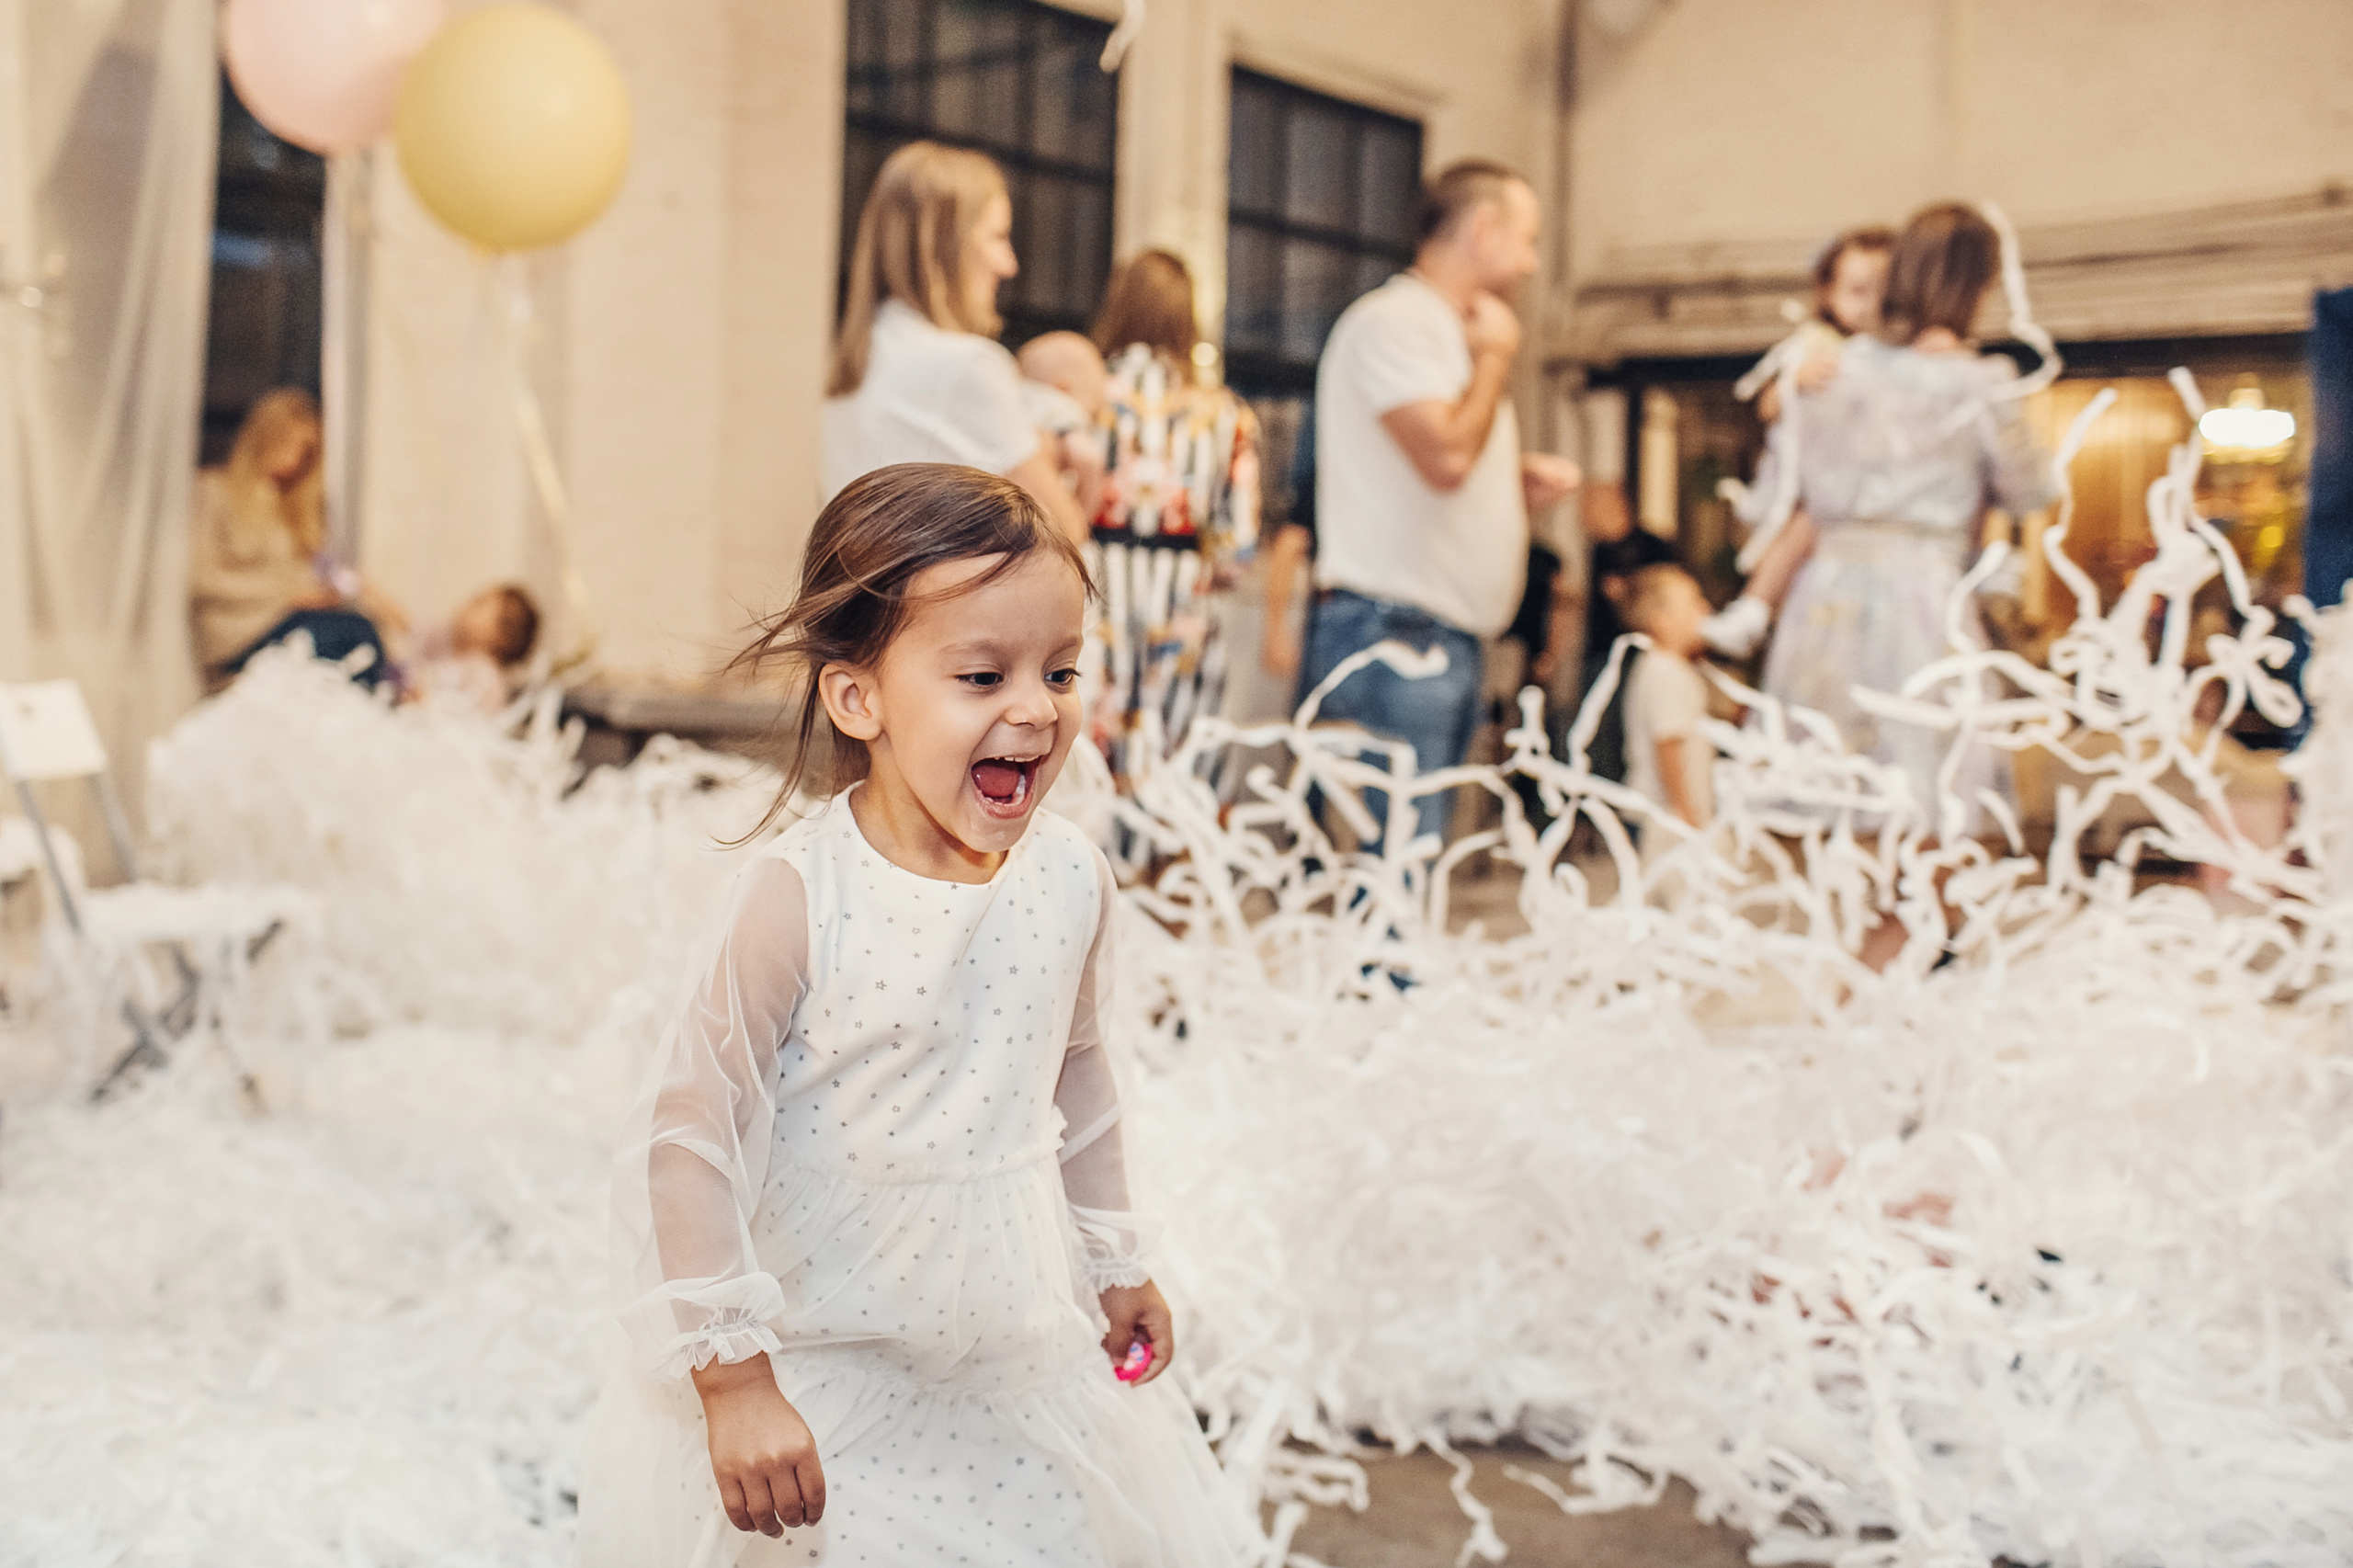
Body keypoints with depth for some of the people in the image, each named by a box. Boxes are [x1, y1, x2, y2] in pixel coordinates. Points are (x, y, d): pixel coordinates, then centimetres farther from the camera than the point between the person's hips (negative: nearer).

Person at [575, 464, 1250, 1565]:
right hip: (820, 1380, -4)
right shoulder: (799, 896, -21)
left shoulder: (1071, 878, -5)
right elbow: (686, 1132, -17)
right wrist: (734, 1379, -16)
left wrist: (1114, 1262, 21)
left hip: (1023, 1362, 5)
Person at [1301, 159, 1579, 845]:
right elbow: (1445, 455, -23)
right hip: (1391, 629, -10)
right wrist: (1496, 357, -7)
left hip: (1453, 636, 10)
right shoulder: (1393, 320, -9)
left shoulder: (1452, 331, 23)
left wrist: (1522, 480, 11)